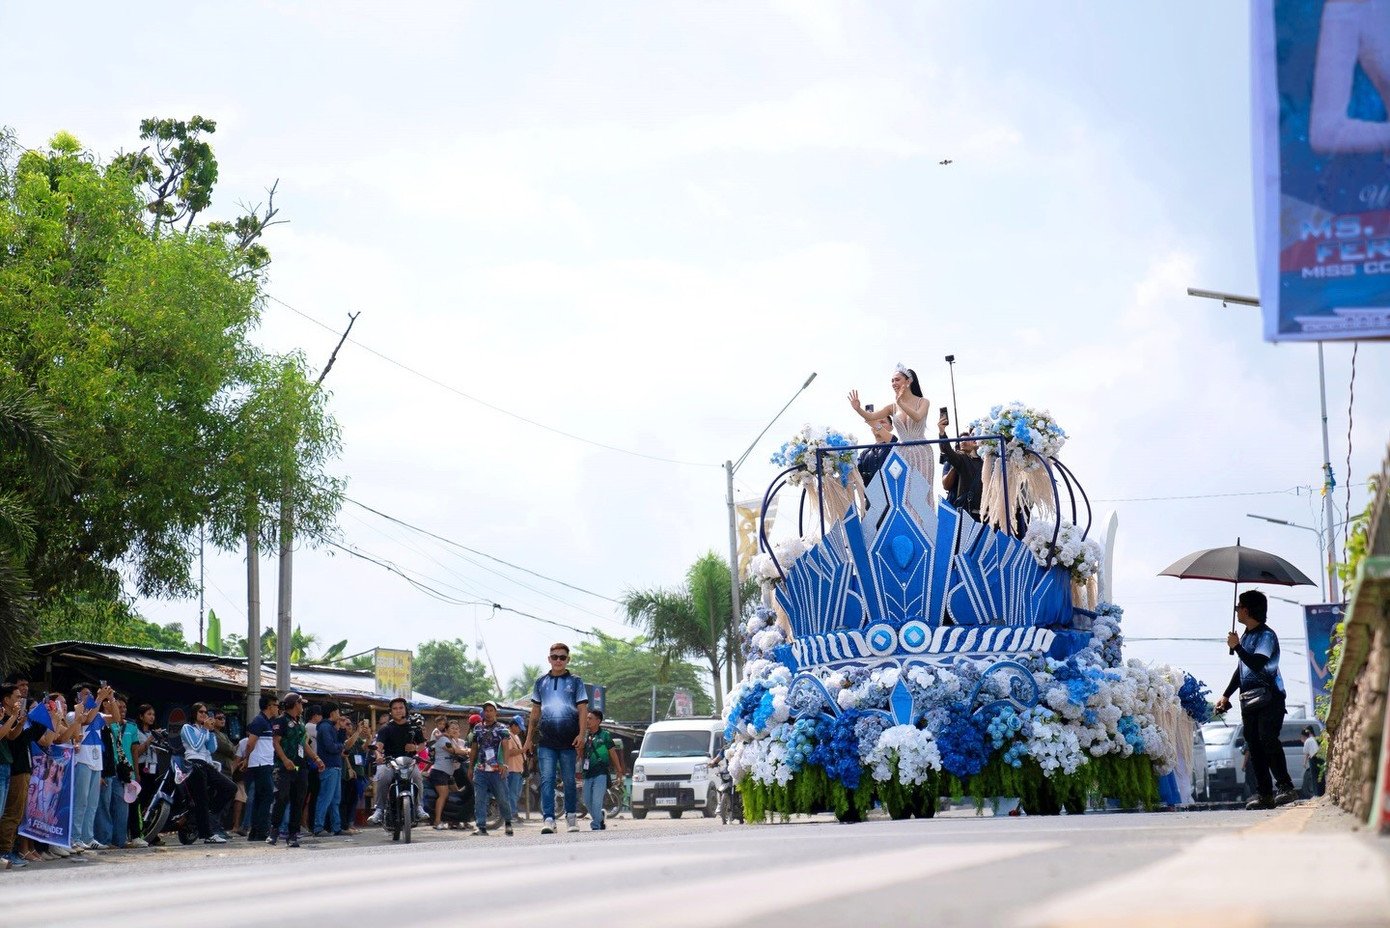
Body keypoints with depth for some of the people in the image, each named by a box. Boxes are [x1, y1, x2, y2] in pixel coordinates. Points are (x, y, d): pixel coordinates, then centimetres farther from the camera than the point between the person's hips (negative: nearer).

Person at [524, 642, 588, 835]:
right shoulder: (541, 683, 13)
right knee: (547, 780, -7)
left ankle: (571, 816, 18)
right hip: (545, 741, 1)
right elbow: (535, 712, 16)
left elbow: (583, 710, 2)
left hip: (568, 741, -1)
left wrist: (581, 734, -10)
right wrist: (529, 738, 12)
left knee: (569, 781, 6)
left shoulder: (575, 682, 7)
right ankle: (548, 819, -11)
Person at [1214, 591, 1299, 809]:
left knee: (1268, 740, -19)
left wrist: (1236, 646, -14)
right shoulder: (1246, 636, 19)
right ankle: (1264, 794, 2)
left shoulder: (1266, 635, -8)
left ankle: (1285, 787, -18)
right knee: (1254, 745, 2)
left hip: (1269, 698, -8)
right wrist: (1226, 695, 24)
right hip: (1249, 699, 8)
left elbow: (1256, 664, -22)